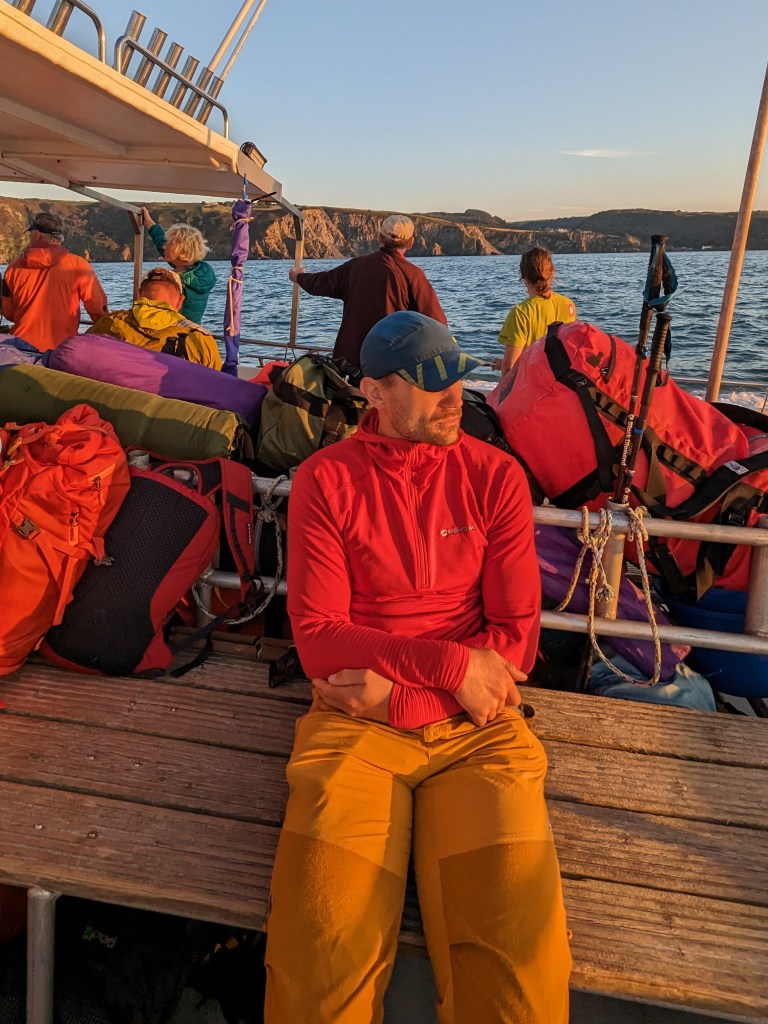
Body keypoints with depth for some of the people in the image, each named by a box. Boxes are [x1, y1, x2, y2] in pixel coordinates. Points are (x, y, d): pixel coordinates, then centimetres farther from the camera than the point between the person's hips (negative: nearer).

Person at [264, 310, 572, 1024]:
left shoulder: (495, 476, 5)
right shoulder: (326, 479, 2)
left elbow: (516, 636, 1)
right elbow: (316, 636, -3)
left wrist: (399, 690, -10)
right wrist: (449, 664, -13)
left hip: (476, 726, 1)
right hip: (354, 722, 0)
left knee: (521, 961, -18)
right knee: (324, 957, -18)